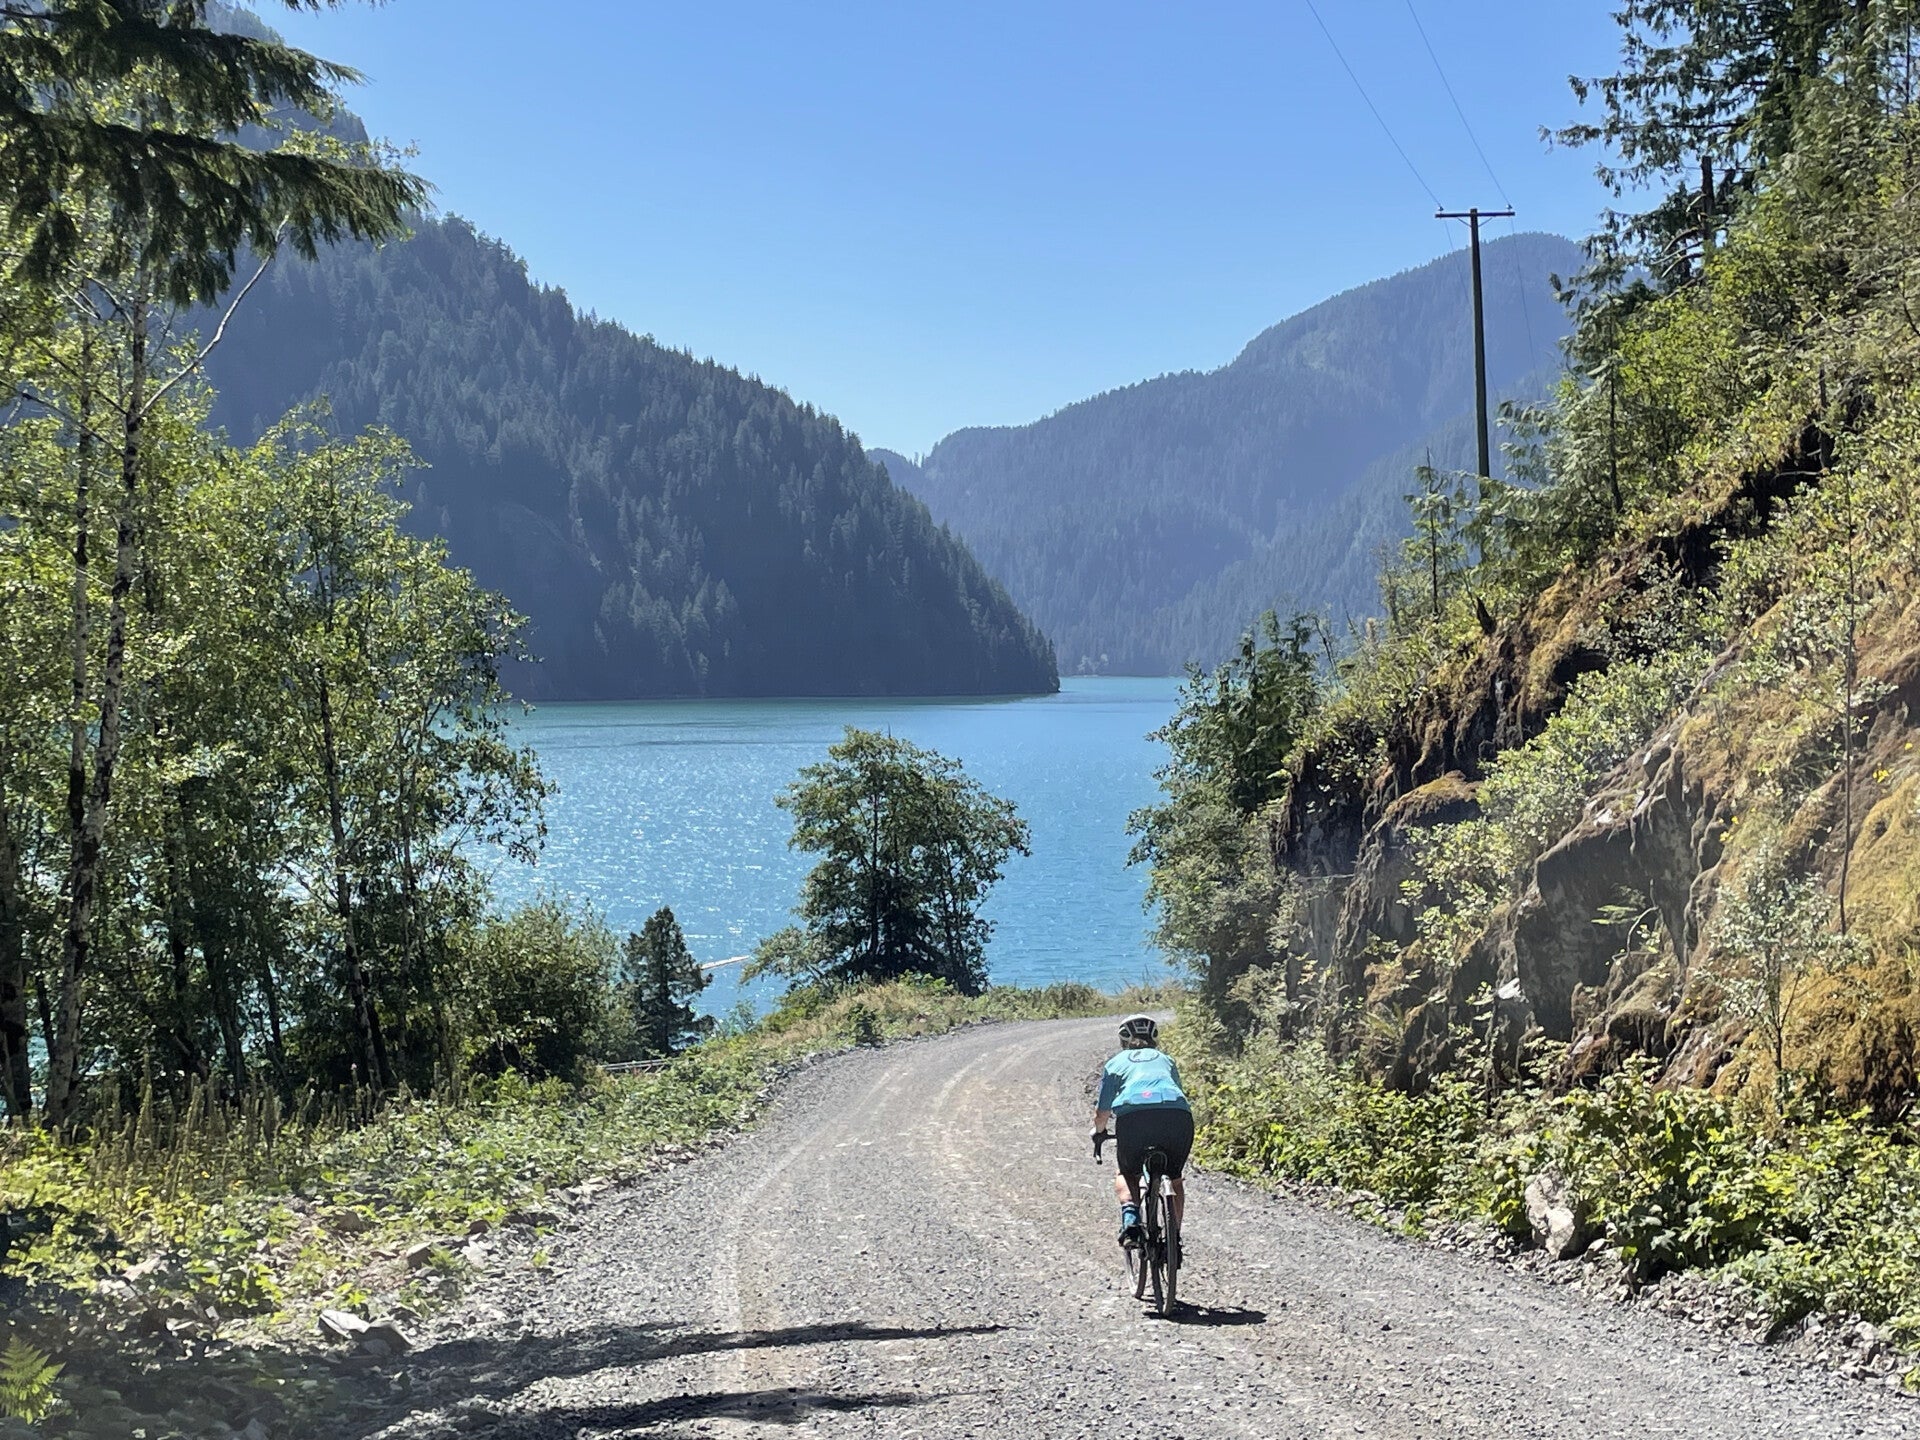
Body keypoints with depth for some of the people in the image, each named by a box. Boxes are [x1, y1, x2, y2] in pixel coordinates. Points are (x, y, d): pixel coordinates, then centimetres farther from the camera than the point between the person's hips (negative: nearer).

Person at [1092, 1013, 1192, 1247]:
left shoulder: (1116, 1063, 28)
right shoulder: (1166, 1060, 34)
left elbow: (1102, 1113, 25)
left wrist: (1099, 1131, 48)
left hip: (1133, 1114, -1)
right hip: (1177, 1115, 2)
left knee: (1127, 1175, 24)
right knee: (1174, 1177, 27)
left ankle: (1130, 1218, -2)